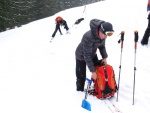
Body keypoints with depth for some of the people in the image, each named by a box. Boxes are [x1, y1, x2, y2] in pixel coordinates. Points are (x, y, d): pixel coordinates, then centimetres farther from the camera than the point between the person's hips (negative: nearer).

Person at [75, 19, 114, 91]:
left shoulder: (102, 34, -20)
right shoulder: (88, 37, -41)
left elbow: (102, 46, 1)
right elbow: (87, 56, -34)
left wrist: (104, 57, -13)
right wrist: (92, 71, -31)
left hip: (93, 54, 7)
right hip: (82, 56, -6)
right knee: (81, 77, 0)